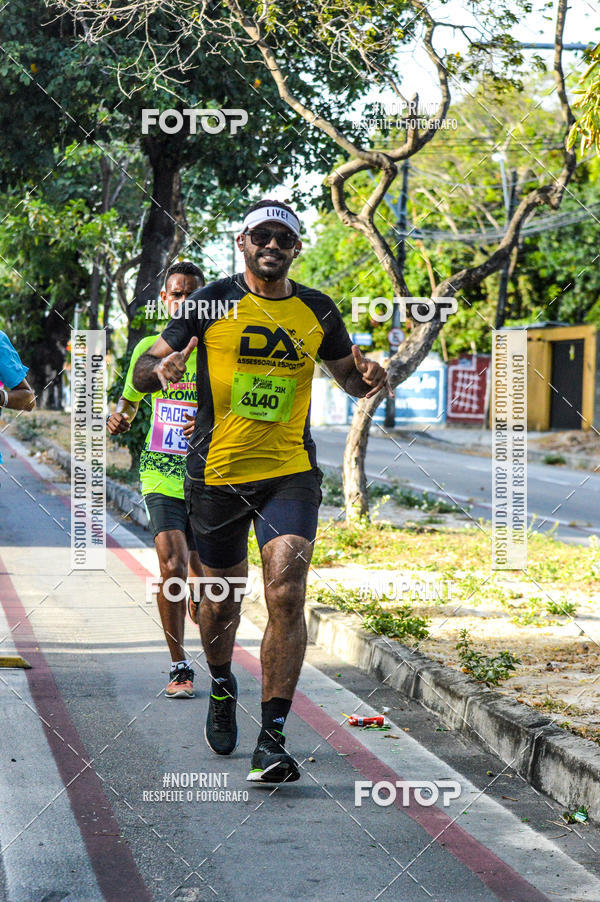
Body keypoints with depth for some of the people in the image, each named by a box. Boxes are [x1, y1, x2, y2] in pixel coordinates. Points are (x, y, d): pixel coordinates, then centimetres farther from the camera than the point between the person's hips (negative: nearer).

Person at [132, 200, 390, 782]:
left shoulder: (317, 311, 6)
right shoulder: (211, 303, -2)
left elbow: (349, 378, 20)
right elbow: (143, 373, 0)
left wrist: (370, 379, -4)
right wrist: (163, 369, -24)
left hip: (291, 472, 1)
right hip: (216, 472, 0)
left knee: (286, 595, -15)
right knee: (222, 598, 12)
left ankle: (272, 739, -13)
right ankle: (221, 688, 44)